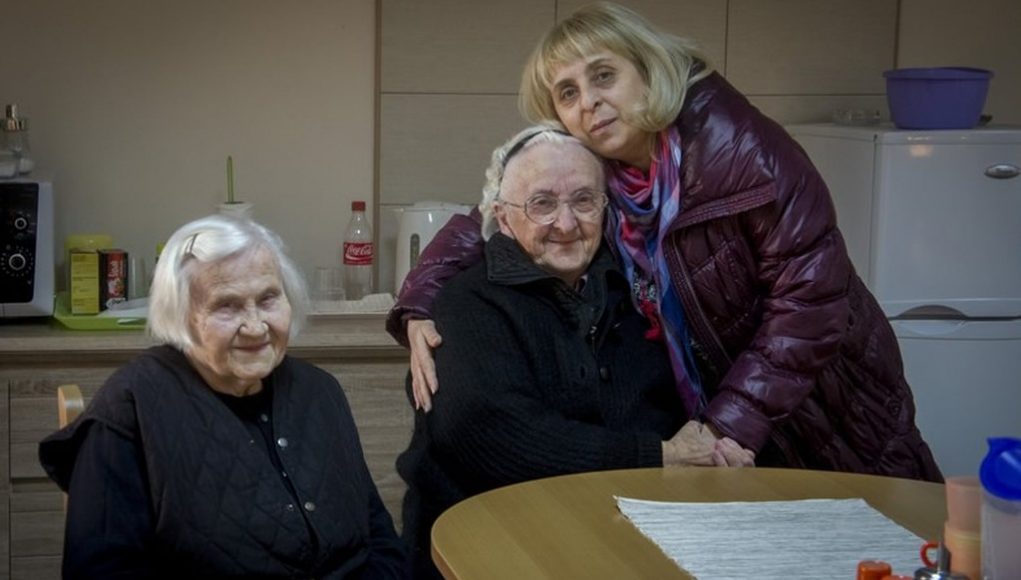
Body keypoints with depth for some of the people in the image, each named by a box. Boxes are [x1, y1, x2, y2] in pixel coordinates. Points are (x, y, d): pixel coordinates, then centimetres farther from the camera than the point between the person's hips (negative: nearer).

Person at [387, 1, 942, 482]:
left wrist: (730, 426, -29)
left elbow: (812, 294, -27)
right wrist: (417, 313, -13)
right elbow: (477, 229, 5)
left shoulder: (735, 144, -26)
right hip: (707, 415, 5)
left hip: (827, 408, -4)